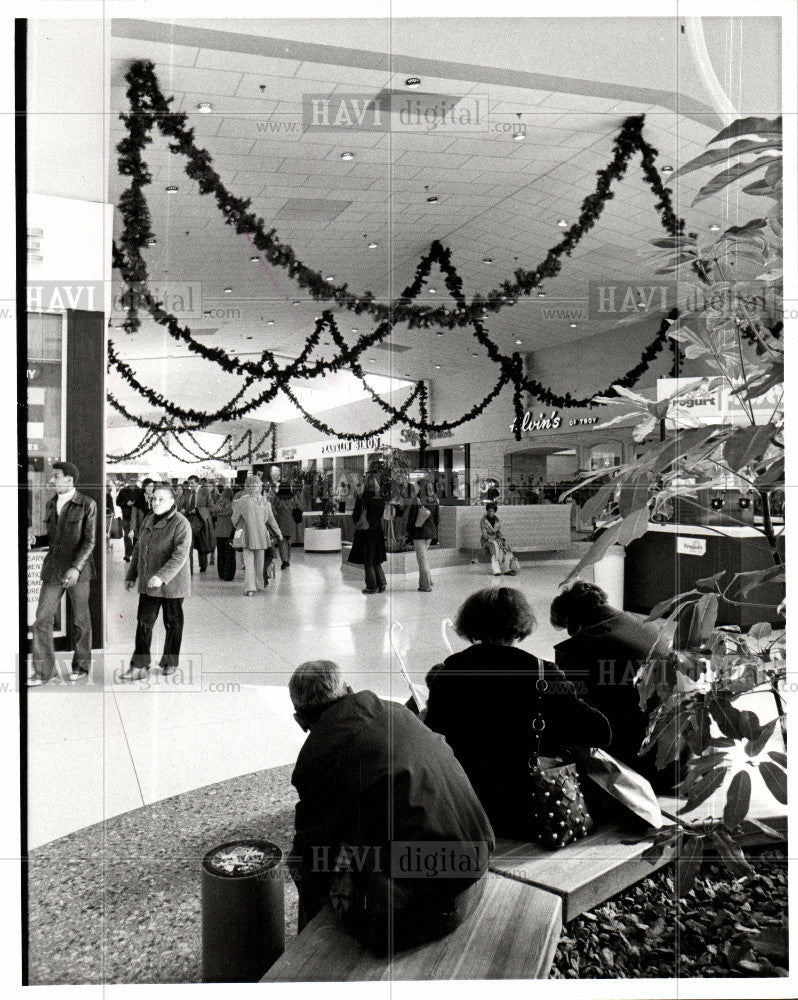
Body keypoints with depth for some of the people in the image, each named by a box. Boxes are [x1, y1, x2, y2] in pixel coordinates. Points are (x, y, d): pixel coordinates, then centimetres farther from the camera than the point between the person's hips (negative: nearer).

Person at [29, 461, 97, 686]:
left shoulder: (87, 505, -5)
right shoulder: (50, 505, 13)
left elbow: (89, 541, -9)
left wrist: (76, 568, -20)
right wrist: (34, 540, 2)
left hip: (78, 569, -5)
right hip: (53, 570, 5)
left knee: (80, 620, 6)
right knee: (42, 619, -1)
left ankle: (81, 666, 23)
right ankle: (43, 671, 6)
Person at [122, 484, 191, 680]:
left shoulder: (181, 524, -14)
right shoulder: (148, 520, 9)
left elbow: (180, 556, -22)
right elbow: (139, 548, 19)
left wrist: (162, 577, -31)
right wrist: (131, 575, 18)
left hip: (172, 586, -5)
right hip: (147, 584, 6)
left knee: (172, 624, 9)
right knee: (144, 623, 1)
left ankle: (170, 663, 26)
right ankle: (139, 667, 5)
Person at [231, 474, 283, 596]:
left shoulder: (242, 501, -8)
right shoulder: (265, 501, -1)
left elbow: (234, 519, 1)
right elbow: (271, 519, 6)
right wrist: (278, 532, 18)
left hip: (247, 536, -3)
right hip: (261, 535, 3)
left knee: (248, 563, -2)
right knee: (259, 562, 16)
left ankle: (250, 588, -12)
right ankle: (258, 585, 25)